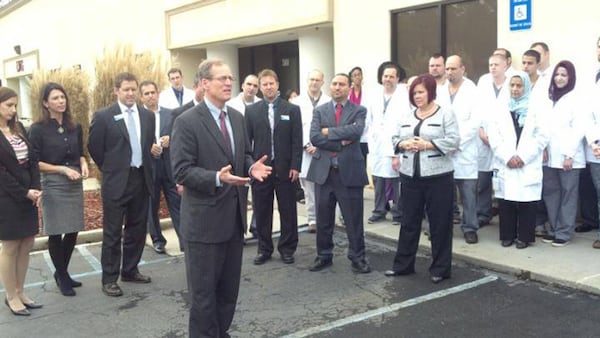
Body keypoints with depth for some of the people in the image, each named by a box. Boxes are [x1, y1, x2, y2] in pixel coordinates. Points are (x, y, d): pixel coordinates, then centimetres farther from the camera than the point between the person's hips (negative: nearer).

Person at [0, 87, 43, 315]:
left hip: (27, 196, 6)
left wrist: (35, 189, -4)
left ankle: (19, 292, 21)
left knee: (26, 245, 9)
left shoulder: (19, 129, 10)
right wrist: (24, 193, -15)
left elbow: (32, 160, 8)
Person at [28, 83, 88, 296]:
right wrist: (63, 169, -17)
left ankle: (62, 272, 29)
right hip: (53, 185, -4)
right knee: (56, 233, 4)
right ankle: (62, 277, 21)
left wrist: (83, 164, -5)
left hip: (75, 184, 5)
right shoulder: (38, 130, -8)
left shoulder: (75, 127, 6)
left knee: (73, 231, 9)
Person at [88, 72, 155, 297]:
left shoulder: (148, 116, 7)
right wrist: (110, 169, 5)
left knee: (137, 229, 13)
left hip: (141, 179, 5)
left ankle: (130, 270, 28)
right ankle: (109, 279, 11)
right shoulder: (103, 116, -7)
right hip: (116, 181, -5)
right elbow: (94, 147, 0)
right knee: (112, 232, 2)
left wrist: (145, 167, 12)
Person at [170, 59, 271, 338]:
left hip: (235, 216, 7)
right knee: (204, 290, 6)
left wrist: (252, 167, -5)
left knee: (229, 287, 18)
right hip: (205, 219, -7)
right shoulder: (187, 122, -13)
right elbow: (181, 171, -17)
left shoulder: (237, 117, 9)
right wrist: (217, 178, -31)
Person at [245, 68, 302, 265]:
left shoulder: (292, 109, 3)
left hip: (285, 168, -1)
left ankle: (287, 248, 20)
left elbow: (297, 140, 0)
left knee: (288, 211, 6)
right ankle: (264, 249, 20)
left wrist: (295, 166, -7)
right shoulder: (251, 111, 6)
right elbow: (246, 140, 5)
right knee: (261, 211, 7)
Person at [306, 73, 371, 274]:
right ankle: (324, 256, 25)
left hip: (349, 171, -2)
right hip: (323, 171, 2)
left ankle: (358, 257, 17)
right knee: (323, 219, 11)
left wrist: (329, 131, -12)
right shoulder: (320, 111, 9)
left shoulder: (359, 111, 3)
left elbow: (356, 131, -17)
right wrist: (341, 143, -13)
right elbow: (314, 137, -6)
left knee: (354, 219, 4)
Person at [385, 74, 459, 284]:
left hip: (438, 176, -5)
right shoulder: (407, 117, 13)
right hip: (410, 176, 5)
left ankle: (440, 268, 16)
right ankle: (403, 264, 23)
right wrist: (404, 144, -10)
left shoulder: (445, 114, -4)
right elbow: (395, 139, 12)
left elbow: (453, 141, -12)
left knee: (439, 223, 4)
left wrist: (427, 144, -18)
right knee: (409, 221, 13)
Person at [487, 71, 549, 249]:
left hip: (528, 166, -2)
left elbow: (542, 136, -2)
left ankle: (524, 236, 9)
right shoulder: (501, 110, 11)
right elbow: (494, 136, 3)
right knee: (505, 203, 3)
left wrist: (524, 157, -10)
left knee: (526, 203, -1)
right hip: (505, 166, 2)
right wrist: (507, 157, -9)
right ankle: (507, 235, 14)